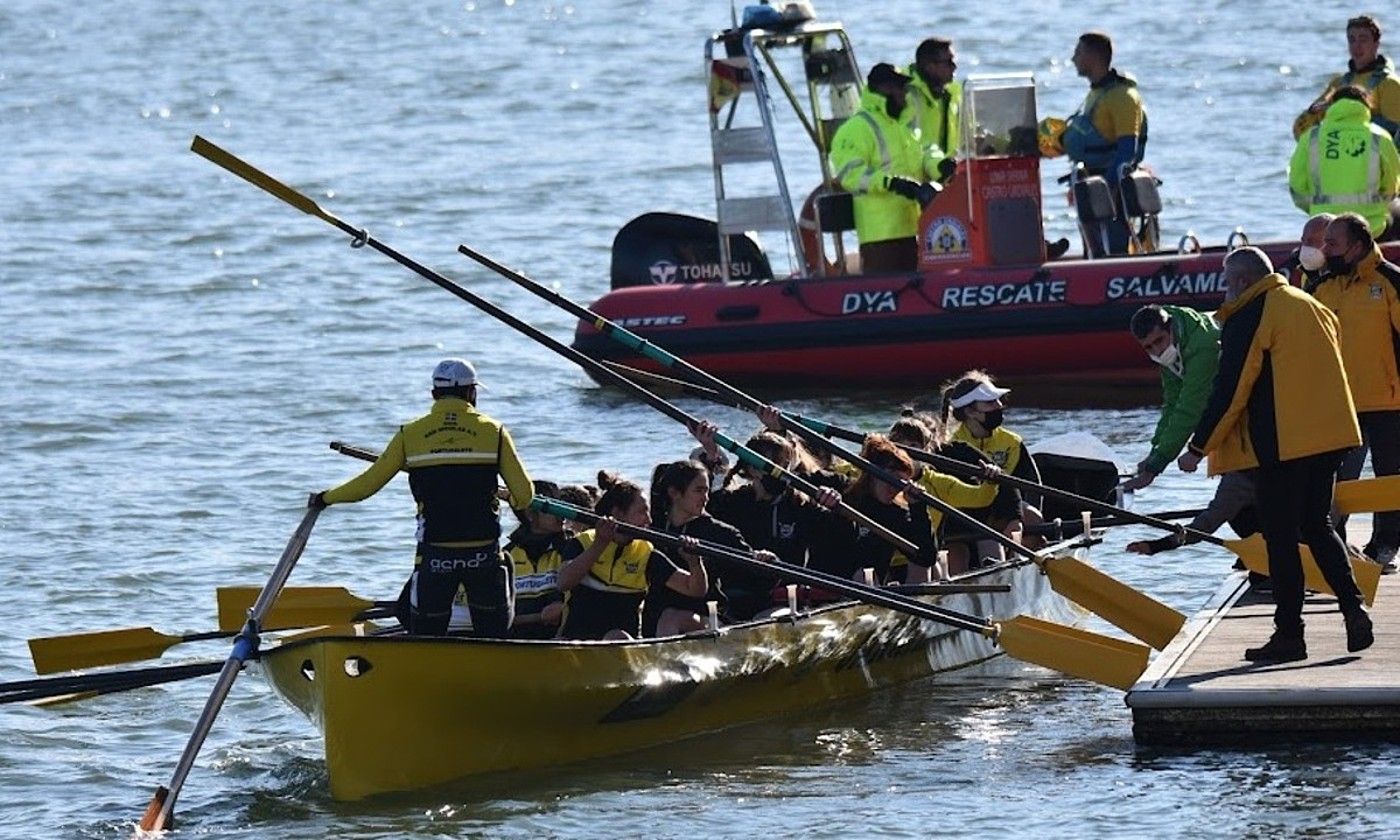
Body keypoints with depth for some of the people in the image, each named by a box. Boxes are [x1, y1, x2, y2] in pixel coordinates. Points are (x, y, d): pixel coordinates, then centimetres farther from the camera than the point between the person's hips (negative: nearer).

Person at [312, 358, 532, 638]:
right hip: (484, 557, 0)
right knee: (492, 633, 9)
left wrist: (326, 498, 24)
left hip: (434, 559, 0)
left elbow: (367, 485, 7)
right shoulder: (494, 432, 0)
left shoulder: (411, 434, 2)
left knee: (426, 635, 8)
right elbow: (524, 495, -2)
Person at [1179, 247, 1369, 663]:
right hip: (1330, 438, 8)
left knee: (1280, 536, -1)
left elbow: (1230, 390, -12)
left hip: (1281, 444, -8)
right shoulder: (1313, 307, 14)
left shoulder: (1248, 318, -10)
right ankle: (1354, 610, 4)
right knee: (1317, 527, 18)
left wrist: (1199, 448, -4)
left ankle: (1289, 634, 0)